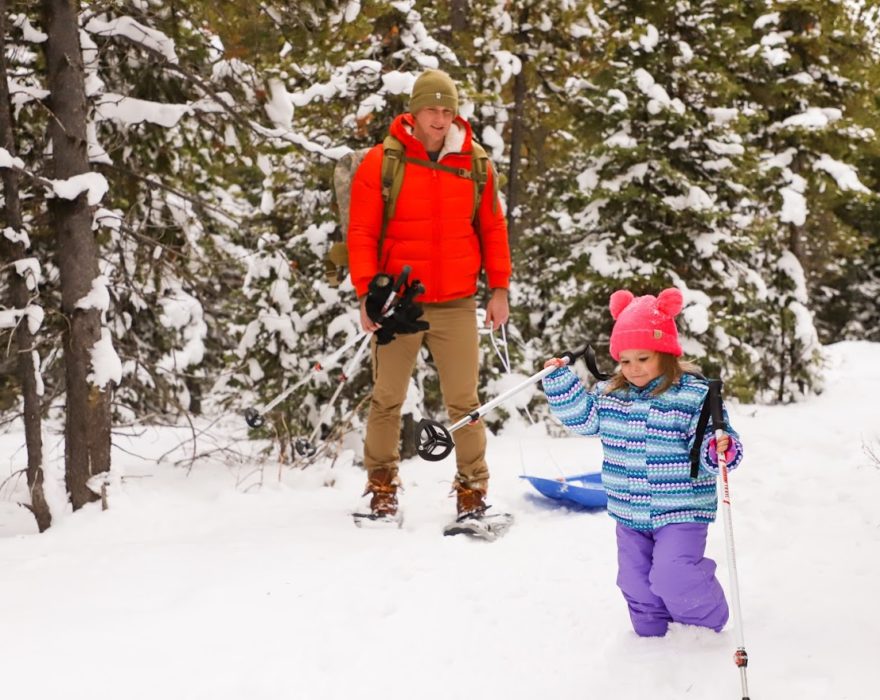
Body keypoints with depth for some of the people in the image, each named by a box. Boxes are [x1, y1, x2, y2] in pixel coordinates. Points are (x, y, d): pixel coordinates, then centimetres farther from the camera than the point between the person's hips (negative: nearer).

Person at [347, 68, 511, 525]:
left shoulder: (474, 163, 6)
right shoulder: (381, 163, -2)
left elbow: (492, 229, 11)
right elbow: (362, 233, -2)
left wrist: (499, 288, 7)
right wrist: (367, 293, -10)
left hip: (457, 306, 1)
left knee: (464, 402, 2)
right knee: (387, 400, 7)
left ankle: (473, 488, 13)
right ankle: (382, 487, 22)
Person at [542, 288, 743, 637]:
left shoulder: (695, 395, -14)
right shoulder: (610, 393, 3)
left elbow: (708, 441, -15)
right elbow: (582, 416, 13)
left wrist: (720, 450, -38)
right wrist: (559, 380, 2)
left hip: (680, 511, -6)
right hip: (629, 512, 6)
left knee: (670, 578, -16)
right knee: (635, 580, 13)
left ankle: (709, 621, 11)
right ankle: (651, 632, 35)